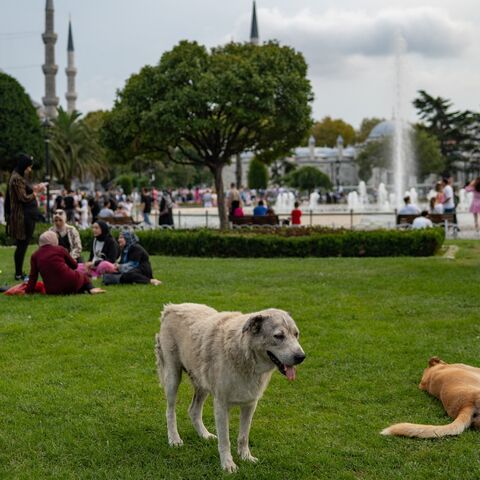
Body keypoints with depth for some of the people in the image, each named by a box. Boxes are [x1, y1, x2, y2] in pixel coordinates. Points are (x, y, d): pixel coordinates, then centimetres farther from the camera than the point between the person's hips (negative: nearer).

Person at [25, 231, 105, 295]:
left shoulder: (35, 256, 7)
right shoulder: (60, 249, 5)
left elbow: (33, 276, 3)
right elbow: (74, 265, 16)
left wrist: (28, 291, 10)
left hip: (52, 291, 1)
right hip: (70, 283, -1)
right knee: (82, 275, 31)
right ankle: (91, 289, 2)